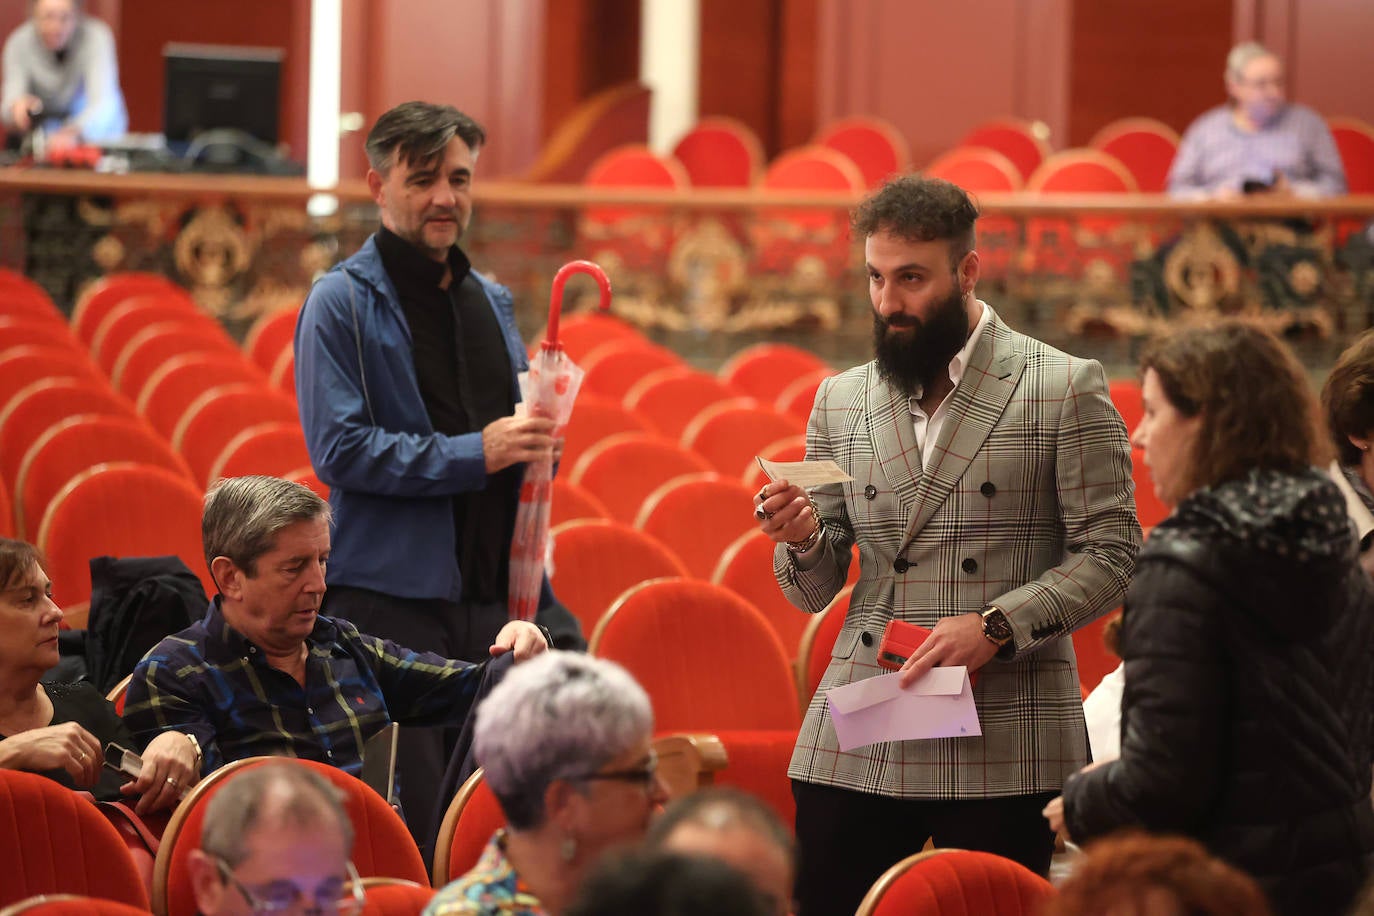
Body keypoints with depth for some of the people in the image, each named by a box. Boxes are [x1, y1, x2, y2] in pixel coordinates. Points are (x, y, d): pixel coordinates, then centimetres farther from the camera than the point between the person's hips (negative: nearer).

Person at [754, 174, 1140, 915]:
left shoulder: (1066, 390, -1)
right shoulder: (841, 401, 11)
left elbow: (1110, 556, -5)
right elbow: (815, 592, 14)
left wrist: (997, 626, -17)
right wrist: (802, 540, -8)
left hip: (1002, 749, -4)